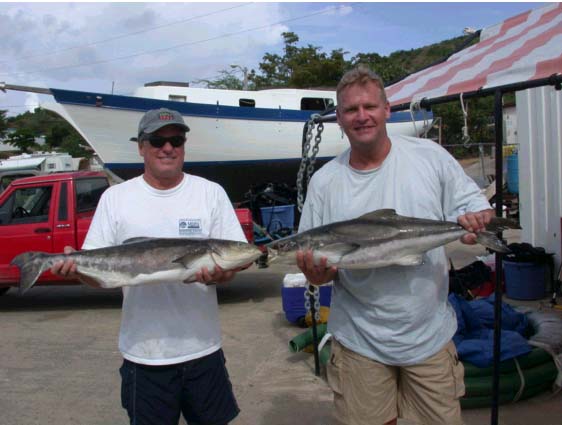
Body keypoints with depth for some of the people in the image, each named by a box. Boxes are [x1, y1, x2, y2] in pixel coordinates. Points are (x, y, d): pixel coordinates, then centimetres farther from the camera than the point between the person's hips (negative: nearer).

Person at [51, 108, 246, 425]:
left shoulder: (211, 193, 1)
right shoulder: (115, 198, 2)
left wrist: (219, 275, -23)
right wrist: (76, 267, -20)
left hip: (203, 347, 1)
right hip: (143, 352, 0)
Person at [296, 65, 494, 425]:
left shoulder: (430, 156, -2)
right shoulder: (323, 182, -2)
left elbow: (477, 210, 3)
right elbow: (314, 268, 1)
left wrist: (474, 224, -19)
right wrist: (316, 270, -21)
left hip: (431, 336, 1)